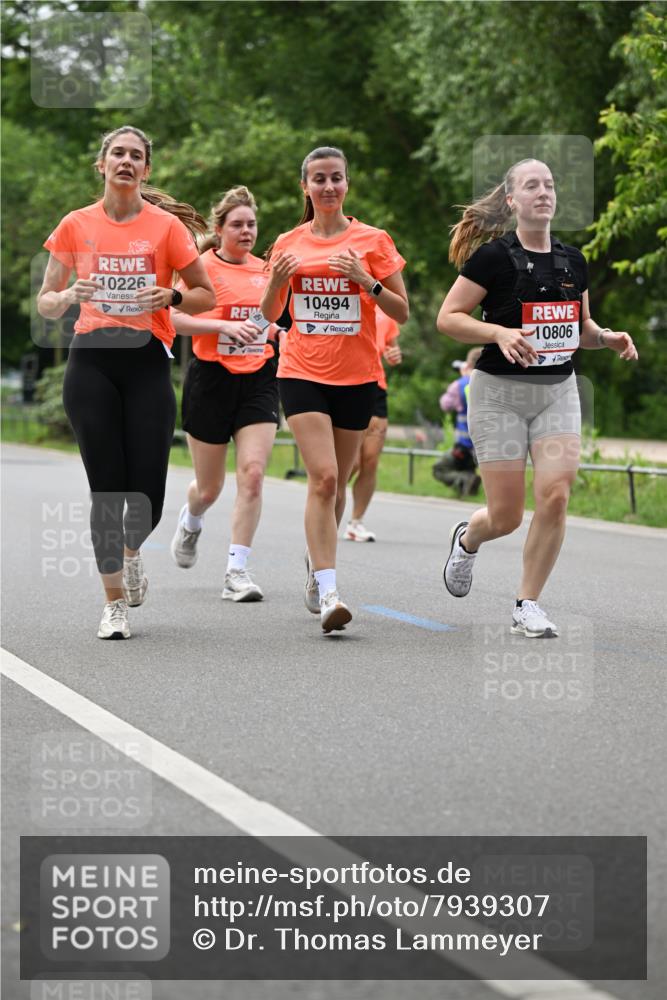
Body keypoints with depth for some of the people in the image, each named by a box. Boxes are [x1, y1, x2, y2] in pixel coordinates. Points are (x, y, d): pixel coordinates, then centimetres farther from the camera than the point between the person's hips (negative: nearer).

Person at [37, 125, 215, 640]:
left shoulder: (167, 226, 2)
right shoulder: (76, 225, 5)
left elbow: (206, 295, 8)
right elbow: (46, 303, 10)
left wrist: (170, 297, -12)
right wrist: (69, 296, -12)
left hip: (147, 363, 0)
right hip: (91, 363, 0)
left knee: (147, 490, -4)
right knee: (107, 487, -4)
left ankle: (132, 550, 32)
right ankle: (115, 602, 8)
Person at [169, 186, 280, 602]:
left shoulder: (265, 269, 10)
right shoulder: (202, 266, -5)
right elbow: (175, 318, -15)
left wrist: (273, 329, 7)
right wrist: (225, 326, -23)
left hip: (258, 380, 3)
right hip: (212, 379, -3)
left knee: (253, 472, -15)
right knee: (209, 487, 8)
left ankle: (238, 571, -11)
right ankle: (190, 523, 45)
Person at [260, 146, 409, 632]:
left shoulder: (373, 241, 1)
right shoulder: (289, 244, 6)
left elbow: (402, 312, 1)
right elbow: (270, 314, 14)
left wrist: (367, 281, -15)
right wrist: (278, 280, -6)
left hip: (356, 377, 1)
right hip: (302, 373, -1)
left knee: (336, 482, 10)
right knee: (323, 477, -16)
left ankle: (317, 565, 36)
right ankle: (327, 592, -20)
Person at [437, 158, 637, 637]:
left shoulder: (573, 260, 7)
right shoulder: (493, 256, -10)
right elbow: (448, 317, -10)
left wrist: (608, 338, -2)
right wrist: (500, 332, -25)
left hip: (558, 391, 4)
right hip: (500, 392, -4)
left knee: (556, 496, -12)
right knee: (507, 516, -3)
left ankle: (528, 605, 4)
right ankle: (466, 539, 35)